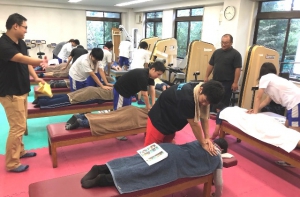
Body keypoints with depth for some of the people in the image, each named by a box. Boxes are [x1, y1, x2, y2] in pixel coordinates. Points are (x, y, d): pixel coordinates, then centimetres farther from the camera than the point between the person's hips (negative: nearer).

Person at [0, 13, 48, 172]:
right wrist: (41, 61, -28)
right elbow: (21, 58, -34)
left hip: (22, 90, 9)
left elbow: (26, 62, 12)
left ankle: (20, 151, 36)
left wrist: (35, 77, 1)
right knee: (17, 127, -5)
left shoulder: (21, 43, 7)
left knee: (20, 125, 19)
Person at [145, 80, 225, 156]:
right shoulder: (186, 97, -39)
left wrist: (207, 138, -11)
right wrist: (203, 144, -18)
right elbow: (194, 124, -29)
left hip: (171, 123, 8)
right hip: (158, 121, -8)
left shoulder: (205, 96, -13)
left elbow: (204, 118, -3)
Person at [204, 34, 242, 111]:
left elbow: (237, 69, -11)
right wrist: (206, 77, 8)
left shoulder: (236, 54, -7)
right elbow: (210, 65, 13)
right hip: (215, 81, 6)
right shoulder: (217, 52, 9)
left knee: (224, 102, 2)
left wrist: (235, 83, -16)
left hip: (227, 83, -5)